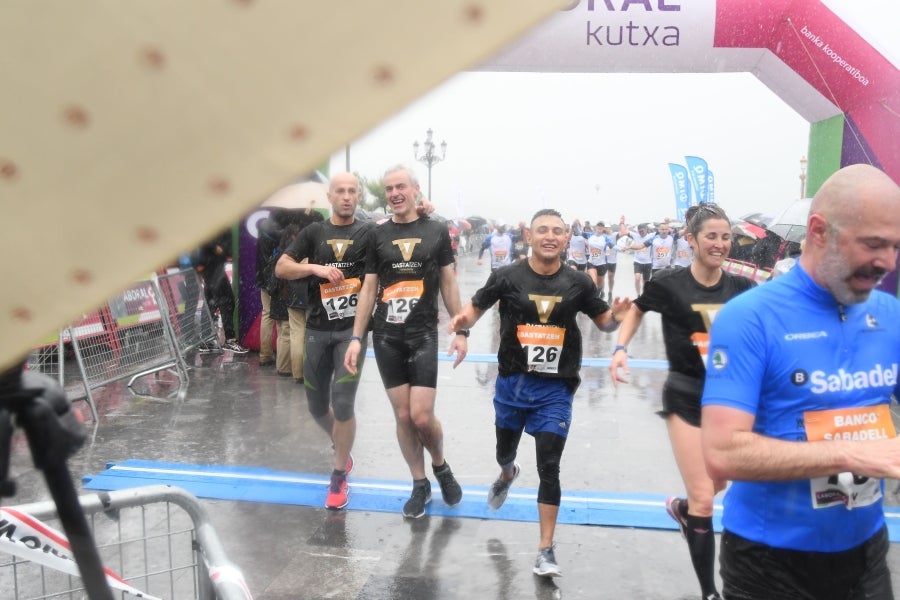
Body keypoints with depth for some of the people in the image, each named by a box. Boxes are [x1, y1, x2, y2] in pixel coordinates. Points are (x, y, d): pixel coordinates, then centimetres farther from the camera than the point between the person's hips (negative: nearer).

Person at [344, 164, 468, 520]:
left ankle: (441, 467, 23)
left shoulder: (436, 232, 2)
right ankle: (420, 484, 23)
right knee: (403, 416, 5)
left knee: (422, 416, -8)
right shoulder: (378, 236, 6)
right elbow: (368, 289, 7)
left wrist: (461, 330, -1)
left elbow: (448, 284, 5)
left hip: (423, 335, -2)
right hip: (386, 337, 2)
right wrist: (356, 338, 1)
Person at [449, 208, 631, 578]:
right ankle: (507, 476, 61)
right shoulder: (507, 277, -6)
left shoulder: (578, 283, -3)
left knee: (549, 468, -5)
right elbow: (477, 306, 4)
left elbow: (603, 321, 7)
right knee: (504, 452, 22)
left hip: (555, 390, -1)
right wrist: (463, 320, -19)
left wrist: (616, 316, -16)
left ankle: (546, 550, 9)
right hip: (512, 384, 1)